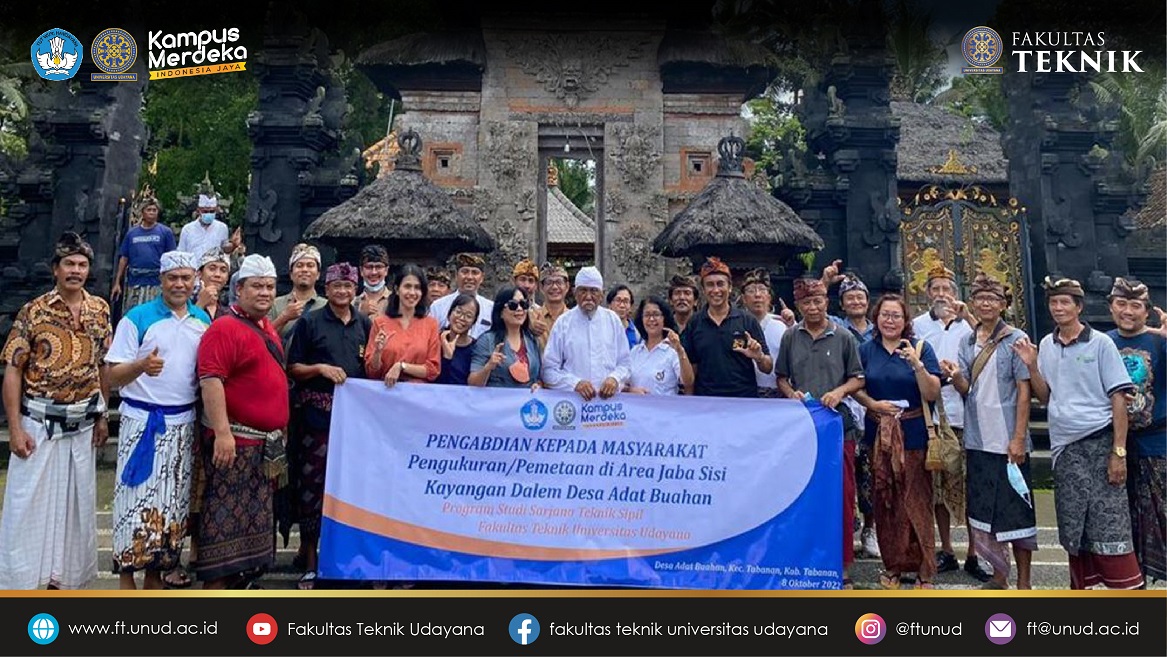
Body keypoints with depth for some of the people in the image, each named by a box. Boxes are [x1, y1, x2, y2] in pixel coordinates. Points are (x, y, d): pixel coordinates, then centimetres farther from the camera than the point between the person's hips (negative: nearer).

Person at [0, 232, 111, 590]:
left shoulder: (100, 309, 4)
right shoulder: (34, 311, -7)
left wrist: (103, 416, 9)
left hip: (82, 426, 4)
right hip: (39, 423, -3)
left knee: (76, 502, 11)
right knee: (29, 502, 2)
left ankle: (63, 575, 26)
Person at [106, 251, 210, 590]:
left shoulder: (203, 320, 8)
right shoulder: (137, 318, -7)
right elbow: (113, 375, -9)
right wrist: (141, 366, -30)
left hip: (183, 423, 5)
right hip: (143, 421, -4)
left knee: (173, 499, 10)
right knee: (137, 497, -3)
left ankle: (156, 571, 23)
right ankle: (127, 572, 9)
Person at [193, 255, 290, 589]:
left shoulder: (268, 328, 15)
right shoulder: (224, 328, -12)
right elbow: (211, 380, -21)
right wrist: (222, 431, -28)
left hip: (267, 442, 9)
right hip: (235, 440, -9)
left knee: (254, 517, 16)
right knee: (225, 515, -4)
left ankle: (243, 577, 28)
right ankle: (215, 588, 3)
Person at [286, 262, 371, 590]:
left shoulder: (365, 323, 12)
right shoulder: (310, 322, 2)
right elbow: (293, 369, 1)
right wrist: (320, 368, -14)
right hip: (318, 416, -3)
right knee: (312, 486, 1)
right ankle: (310, 562, 13)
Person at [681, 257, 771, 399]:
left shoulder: (748, 321, -1)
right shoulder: (694, 324, 3)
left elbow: (768, 369, 2)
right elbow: (691, 368, 8)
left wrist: (759, 357, -17)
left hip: (745, 401, -1)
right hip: (704, 402, 1)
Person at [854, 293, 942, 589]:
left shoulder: (920, 348, -2)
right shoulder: (866, 350, 6)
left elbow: (932, 395, -7)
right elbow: (855, 387, 8)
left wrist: (917, 364, -21)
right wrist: (873, 403, -10)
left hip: (913, 434, -2)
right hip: (878, 433, 3)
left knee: (916, 501, -3)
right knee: (884, 500, 7)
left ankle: (924, 571, 7)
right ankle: (892, 565, 20)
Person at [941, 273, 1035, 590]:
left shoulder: (1016, 339, -4)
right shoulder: (968, 342, 10)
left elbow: (1024, 392, -7)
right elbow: (966, 389, 10)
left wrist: (1019, 438, -13)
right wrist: (955, 375, -13)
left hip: (1008, 441, -5)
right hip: (978, 439, 5)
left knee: (1015, 510, 1)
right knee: (984, 509, 10)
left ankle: (1023, 581, 12)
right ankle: (999, 575, 23)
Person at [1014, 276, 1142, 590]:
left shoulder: (1100, 343, -3)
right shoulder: (1046, 345, 10)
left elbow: (1118, 398, -5)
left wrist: (1119, 451, -12)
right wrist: (1031, 365, -4)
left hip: (1100, 441, -4)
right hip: (1064, 446, 5)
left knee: (1110, 523, -8)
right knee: (1072, 526, 11)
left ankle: (1129, 590, 0)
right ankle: (1081, 587, 24)